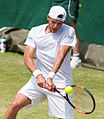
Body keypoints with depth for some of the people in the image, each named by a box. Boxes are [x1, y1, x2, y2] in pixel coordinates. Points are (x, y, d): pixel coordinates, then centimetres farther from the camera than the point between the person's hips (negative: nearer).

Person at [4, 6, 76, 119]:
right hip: (39, 80, 3)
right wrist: (37, 74, -27)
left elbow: (61, 55, -20)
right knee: (15, 104, -11)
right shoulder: (35, 31, 1)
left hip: (60, 84, -2)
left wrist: (50, 77, -34)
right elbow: (27, 57, -8)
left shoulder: (69, 32, -8)